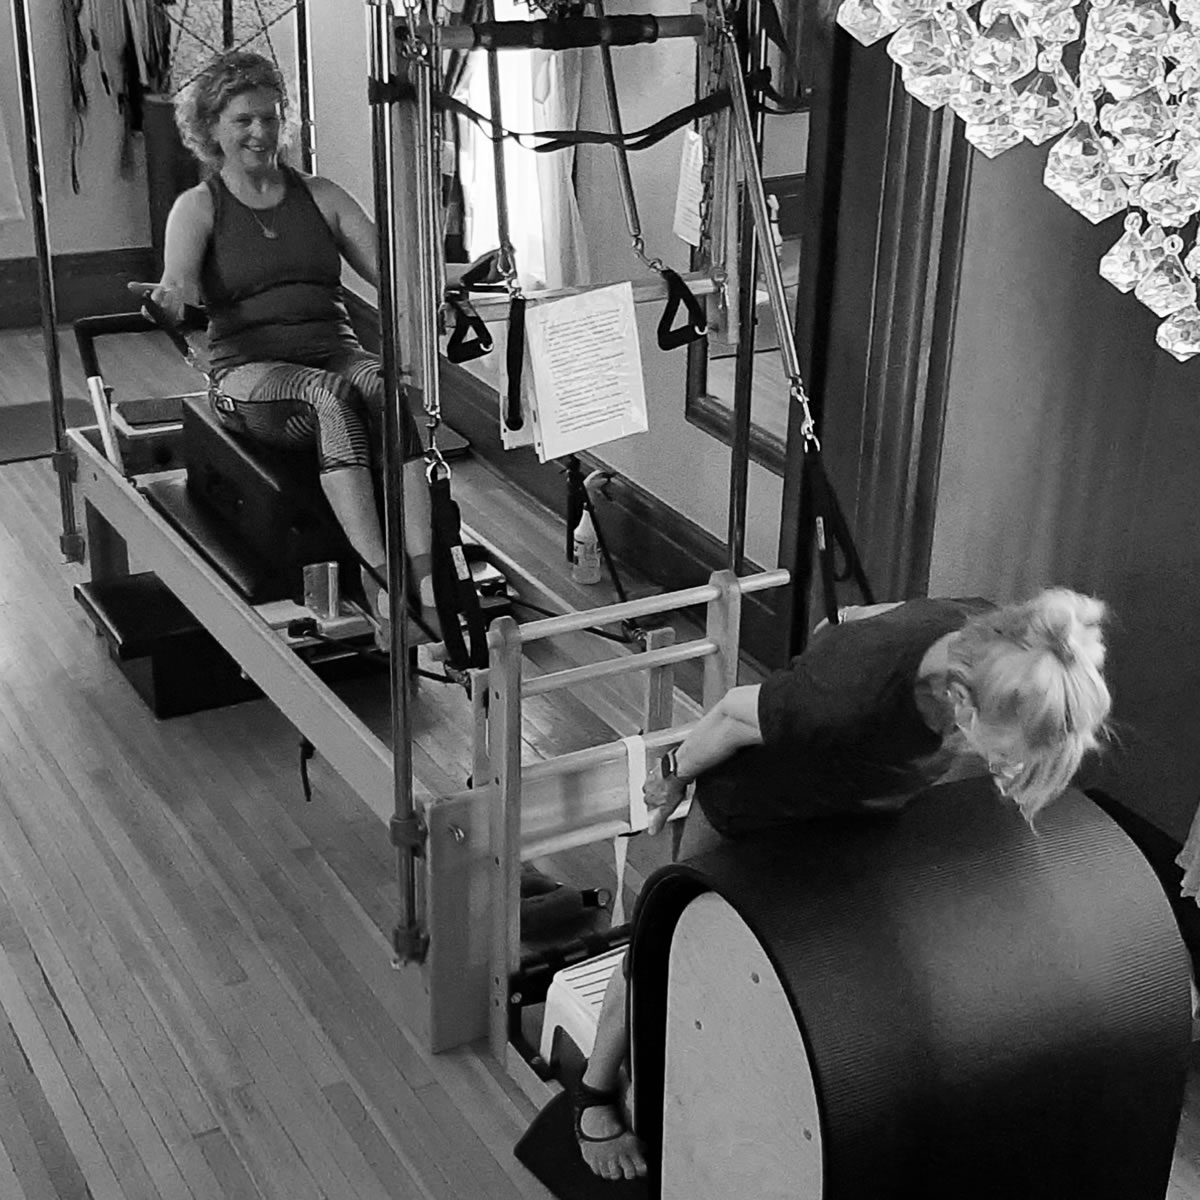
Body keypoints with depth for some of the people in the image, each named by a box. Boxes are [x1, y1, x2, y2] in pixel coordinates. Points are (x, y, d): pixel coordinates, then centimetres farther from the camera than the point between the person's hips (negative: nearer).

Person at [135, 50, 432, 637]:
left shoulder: (320, 195, 18)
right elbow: (180, 278, -9)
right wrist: (171, 293, -33)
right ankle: (378, 571, -46)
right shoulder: (198, 207, 10)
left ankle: (423, 567, -46)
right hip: (252, 371, -2)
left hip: (337, 353, 3)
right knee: (331, 395, -37)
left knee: (385, 387, -33)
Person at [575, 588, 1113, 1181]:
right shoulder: (851, 698, -49)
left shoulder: (995, 640, -31)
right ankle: (596, 1093, 37)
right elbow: (735, 713, -27)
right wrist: (674, 776, -9)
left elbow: (864, 615, -10)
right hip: (747, 808, -5)